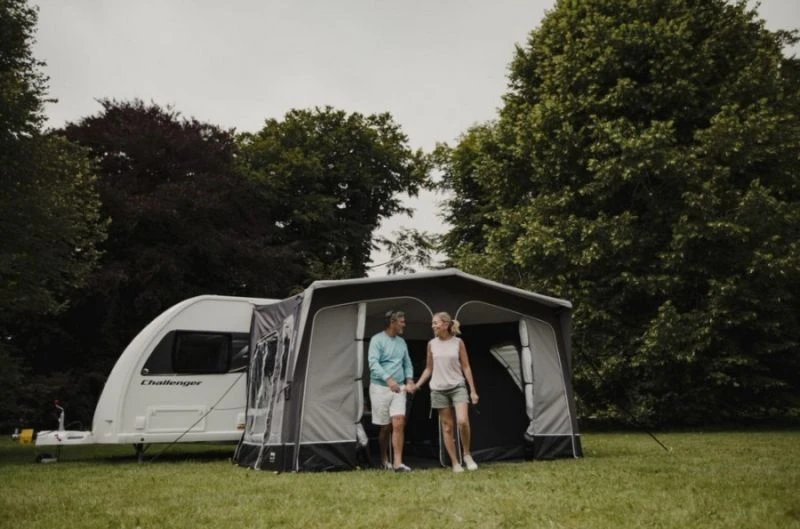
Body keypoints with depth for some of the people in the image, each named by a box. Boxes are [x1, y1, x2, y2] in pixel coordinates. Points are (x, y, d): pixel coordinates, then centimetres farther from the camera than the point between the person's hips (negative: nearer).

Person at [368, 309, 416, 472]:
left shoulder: (402, 342, 12)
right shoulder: (377, 339, -8)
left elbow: (407, 364, 18)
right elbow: (373, 363, -19)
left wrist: (409, 380, 0)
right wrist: (388, 379, -31)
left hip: (399, 389, 4)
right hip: (380, 387, -4)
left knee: (399, 424, -10)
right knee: (385, 426, 6)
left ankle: (398, 463, -7)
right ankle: (384, 461, 25)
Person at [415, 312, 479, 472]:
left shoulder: (458, 342, -2)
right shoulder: (432, 344, 3)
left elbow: (466, 367, 2)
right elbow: (428, 369, 11)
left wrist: (473, 390, -1)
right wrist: (416, 385, 3)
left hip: (458, 387, -2)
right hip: (439, 389, 2)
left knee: (462, 421, -19)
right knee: (447, 427, 3)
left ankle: (467, 455, 4)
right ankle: (455, 463, 13)